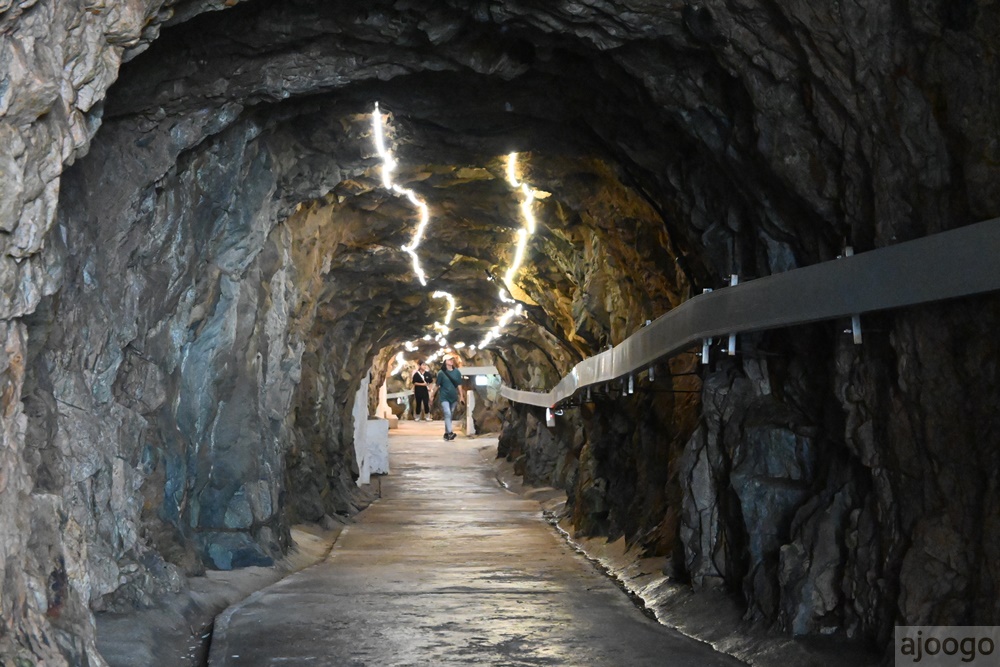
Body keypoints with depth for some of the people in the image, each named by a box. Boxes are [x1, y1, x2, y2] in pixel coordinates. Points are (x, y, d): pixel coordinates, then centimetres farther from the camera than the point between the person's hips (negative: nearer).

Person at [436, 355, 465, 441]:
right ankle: (450, 433, -25)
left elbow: (459, 385, 6)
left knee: (449, 415, 10)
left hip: (453, 397, 4)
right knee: (447, 414, -17)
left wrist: (461, 396, 4)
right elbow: (437, 385, -2)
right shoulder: (441, 372, -7)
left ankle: (446, 433, 20)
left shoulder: (457, 372, 2)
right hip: (444, 397, -4)